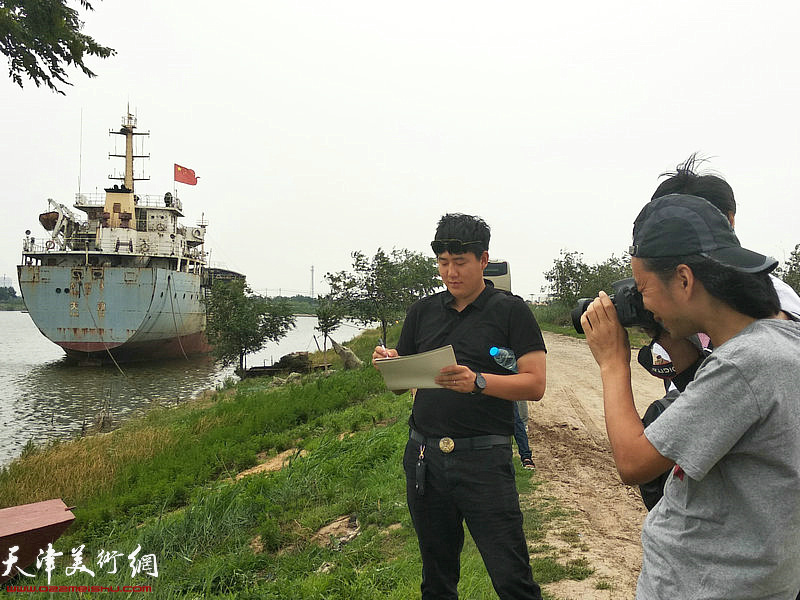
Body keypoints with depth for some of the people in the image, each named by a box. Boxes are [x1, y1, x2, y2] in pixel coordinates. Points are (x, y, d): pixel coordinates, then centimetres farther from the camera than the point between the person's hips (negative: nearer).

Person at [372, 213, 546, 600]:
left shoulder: (511, 311, -1)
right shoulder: (423, 311, 11)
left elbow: (535, 384, -7)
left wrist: (478, 382, -23)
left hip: (483, 458, -4)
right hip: (424, 458, 4)